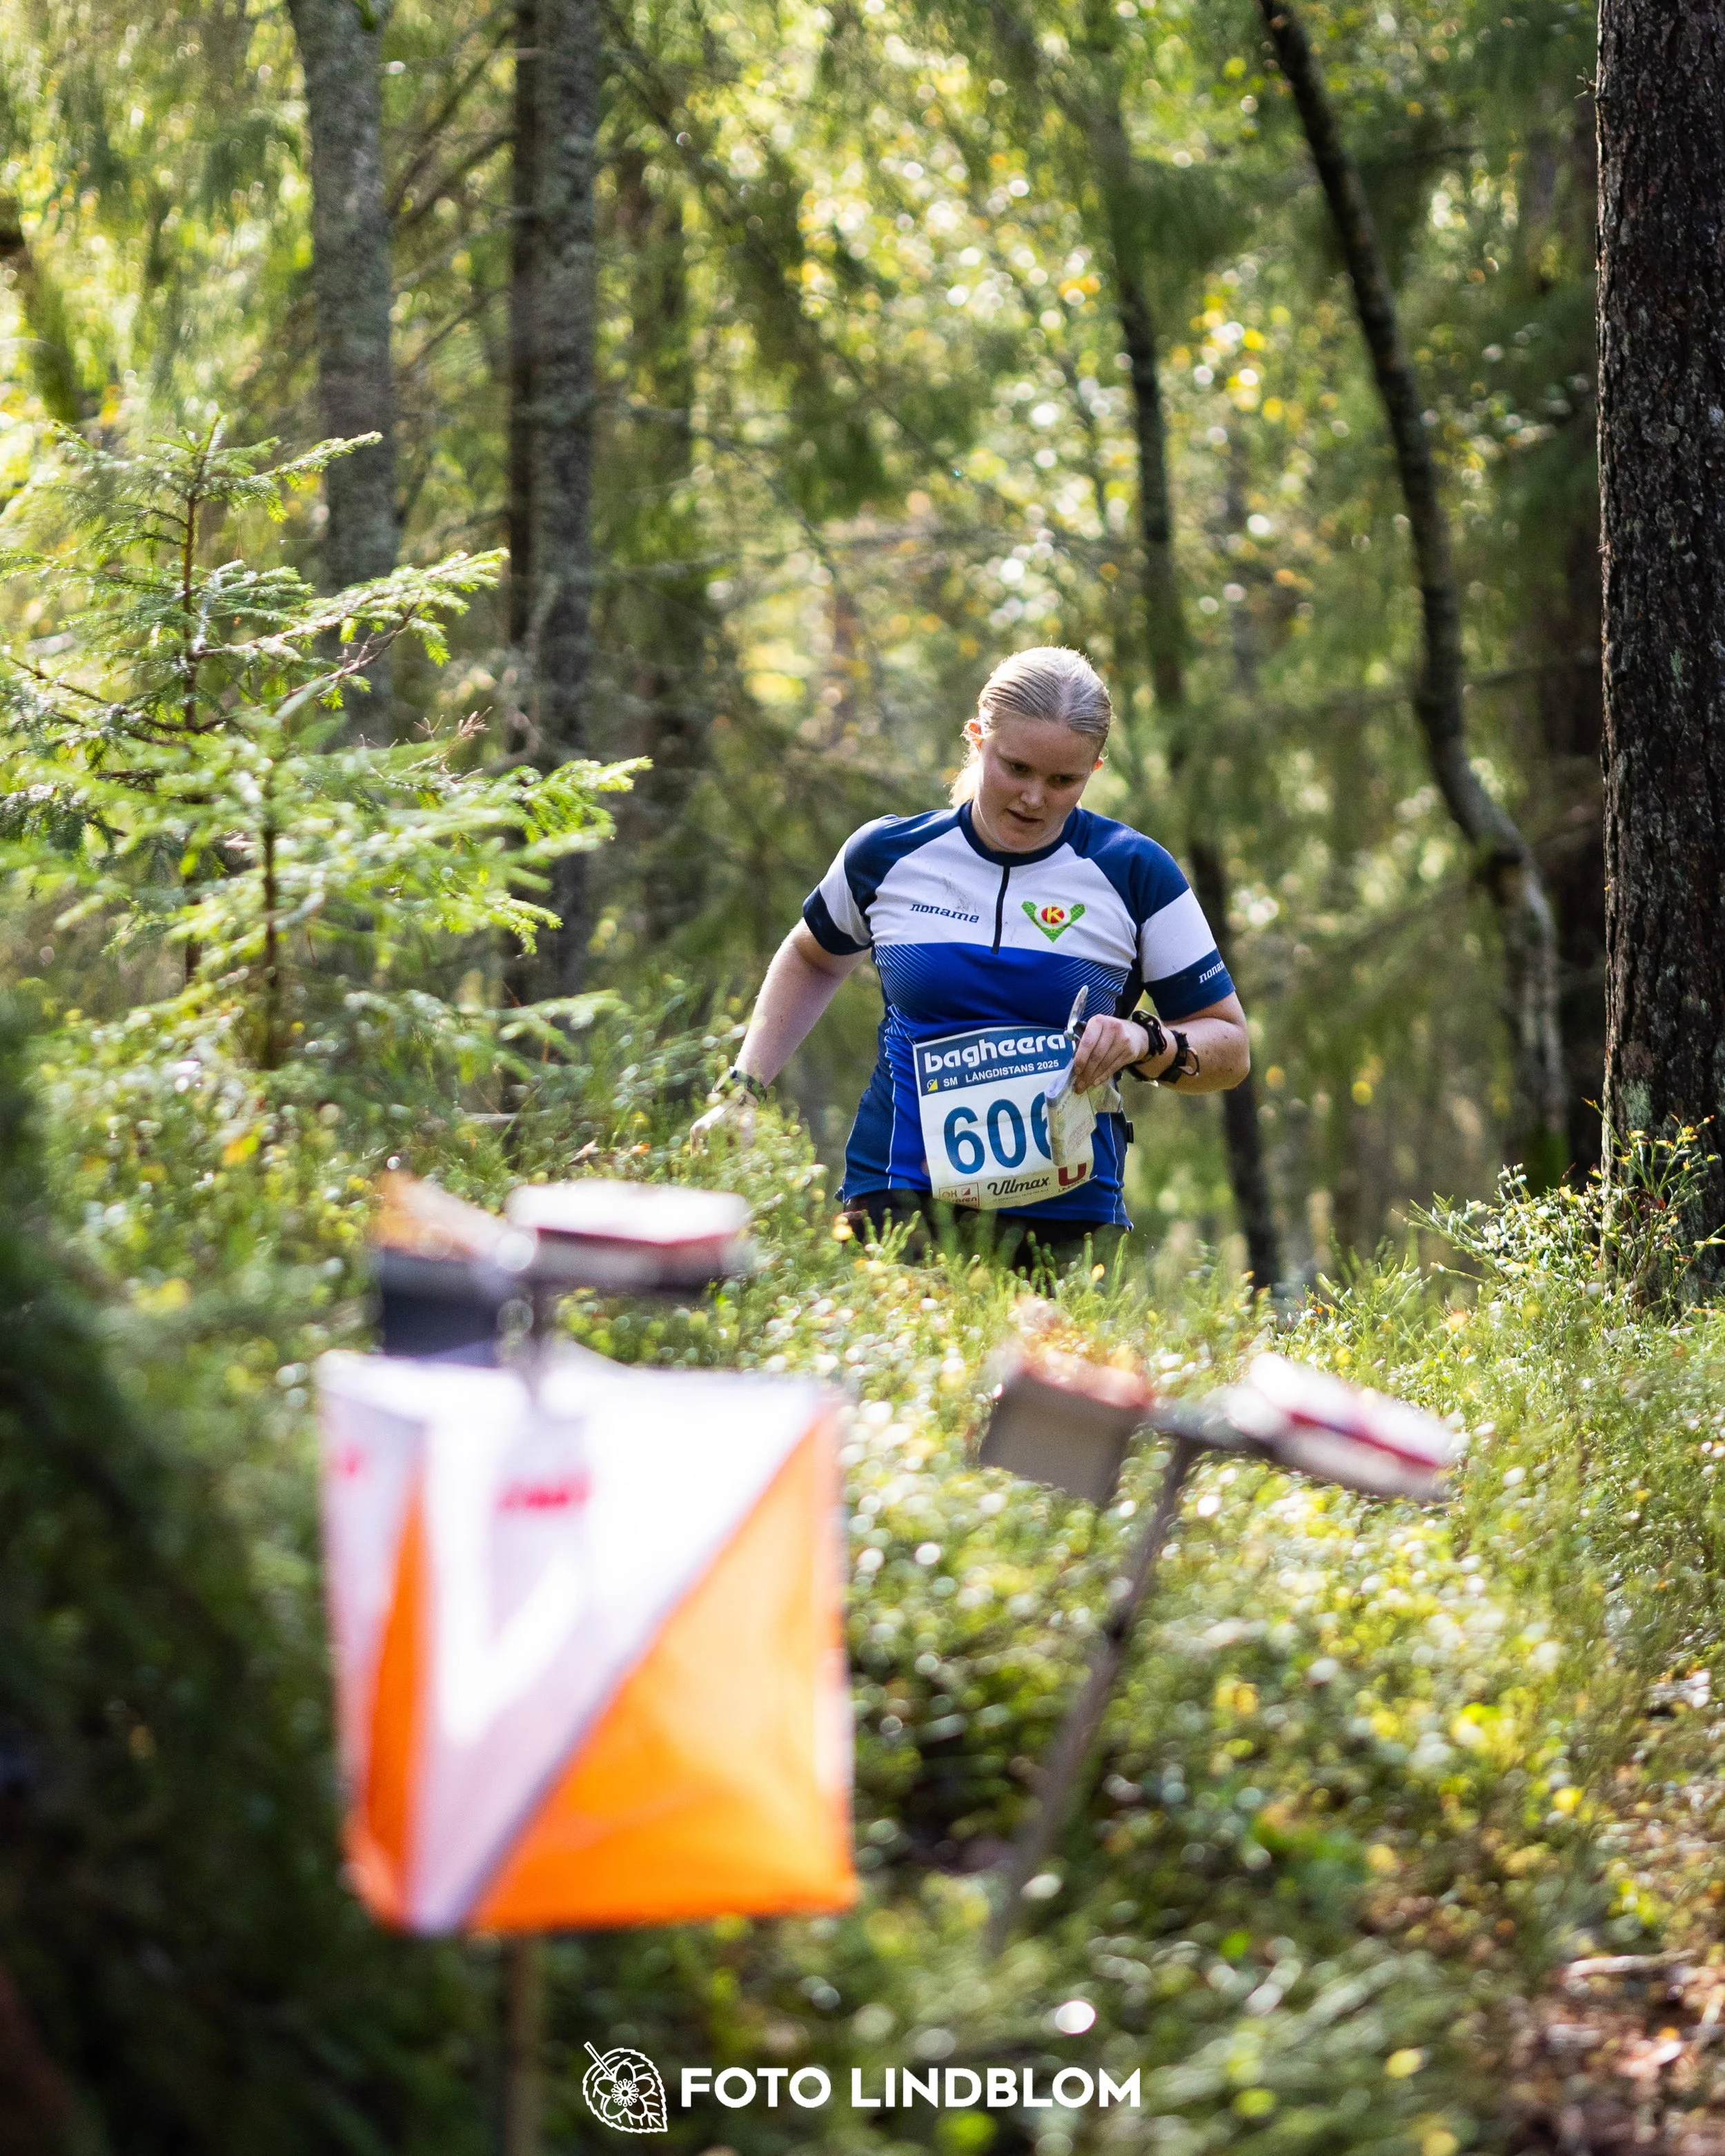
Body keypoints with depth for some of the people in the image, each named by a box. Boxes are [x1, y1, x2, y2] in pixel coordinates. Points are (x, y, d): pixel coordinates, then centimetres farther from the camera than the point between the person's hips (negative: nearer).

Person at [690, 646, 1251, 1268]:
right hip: (896, 1206, 1)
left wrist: (1146, 1044, -15)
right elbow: (812, 959, 26)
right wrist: (741, 1090, 16)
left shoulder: (1134, 873, -1)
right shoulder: (887, 855, 3)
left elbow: (1228, 1047, 5)